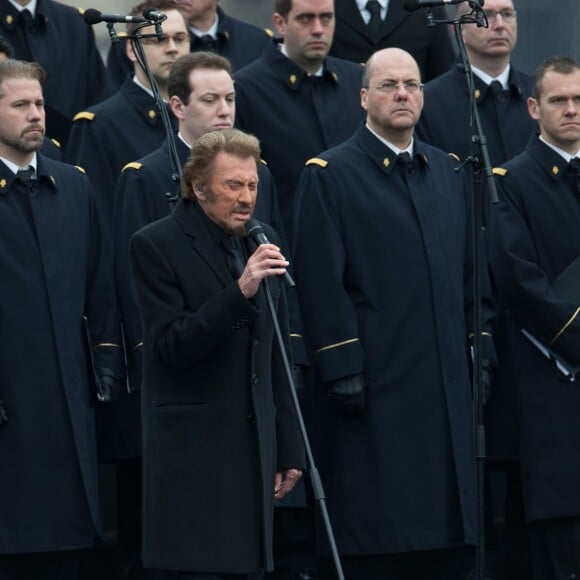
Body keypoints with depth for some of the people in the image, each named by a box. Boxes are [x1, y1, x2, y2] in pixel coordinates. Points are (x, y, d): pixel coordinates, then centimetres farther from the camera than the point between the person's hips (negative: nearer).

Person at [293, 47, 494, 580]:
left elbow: (471, 271, 17)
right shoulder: (329, 175, -2)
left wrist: (481, 350, 9)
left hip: (446, 382, 5)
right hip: (373, 383, -5)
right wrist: (341, 369, -15)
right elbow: (321, 280, -9)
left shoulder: (448, 173, 15)